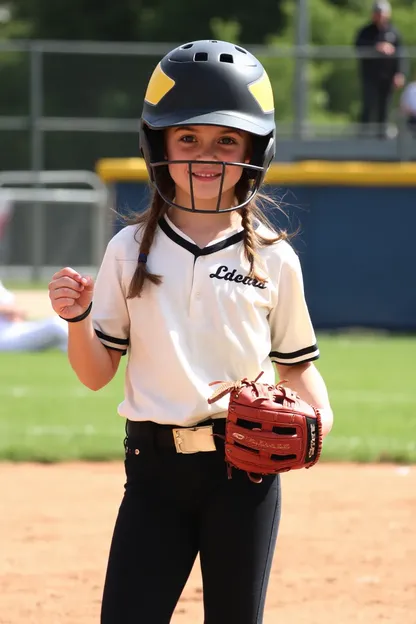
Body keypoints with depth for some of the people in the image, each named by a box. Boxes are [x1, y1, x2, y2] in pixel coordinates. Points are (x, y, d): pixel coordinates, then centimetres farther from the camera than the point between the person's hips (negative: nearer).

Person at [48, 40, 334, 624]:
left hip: (246, 469, 0)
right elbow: (96, 373, 5)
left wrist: (320, 414, -10)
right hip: (156, 465, 0)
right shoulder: (130, 251, 3)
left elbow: (296, 362, 10)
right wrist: (77, 317, -14)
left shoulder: (274, 259, 2)